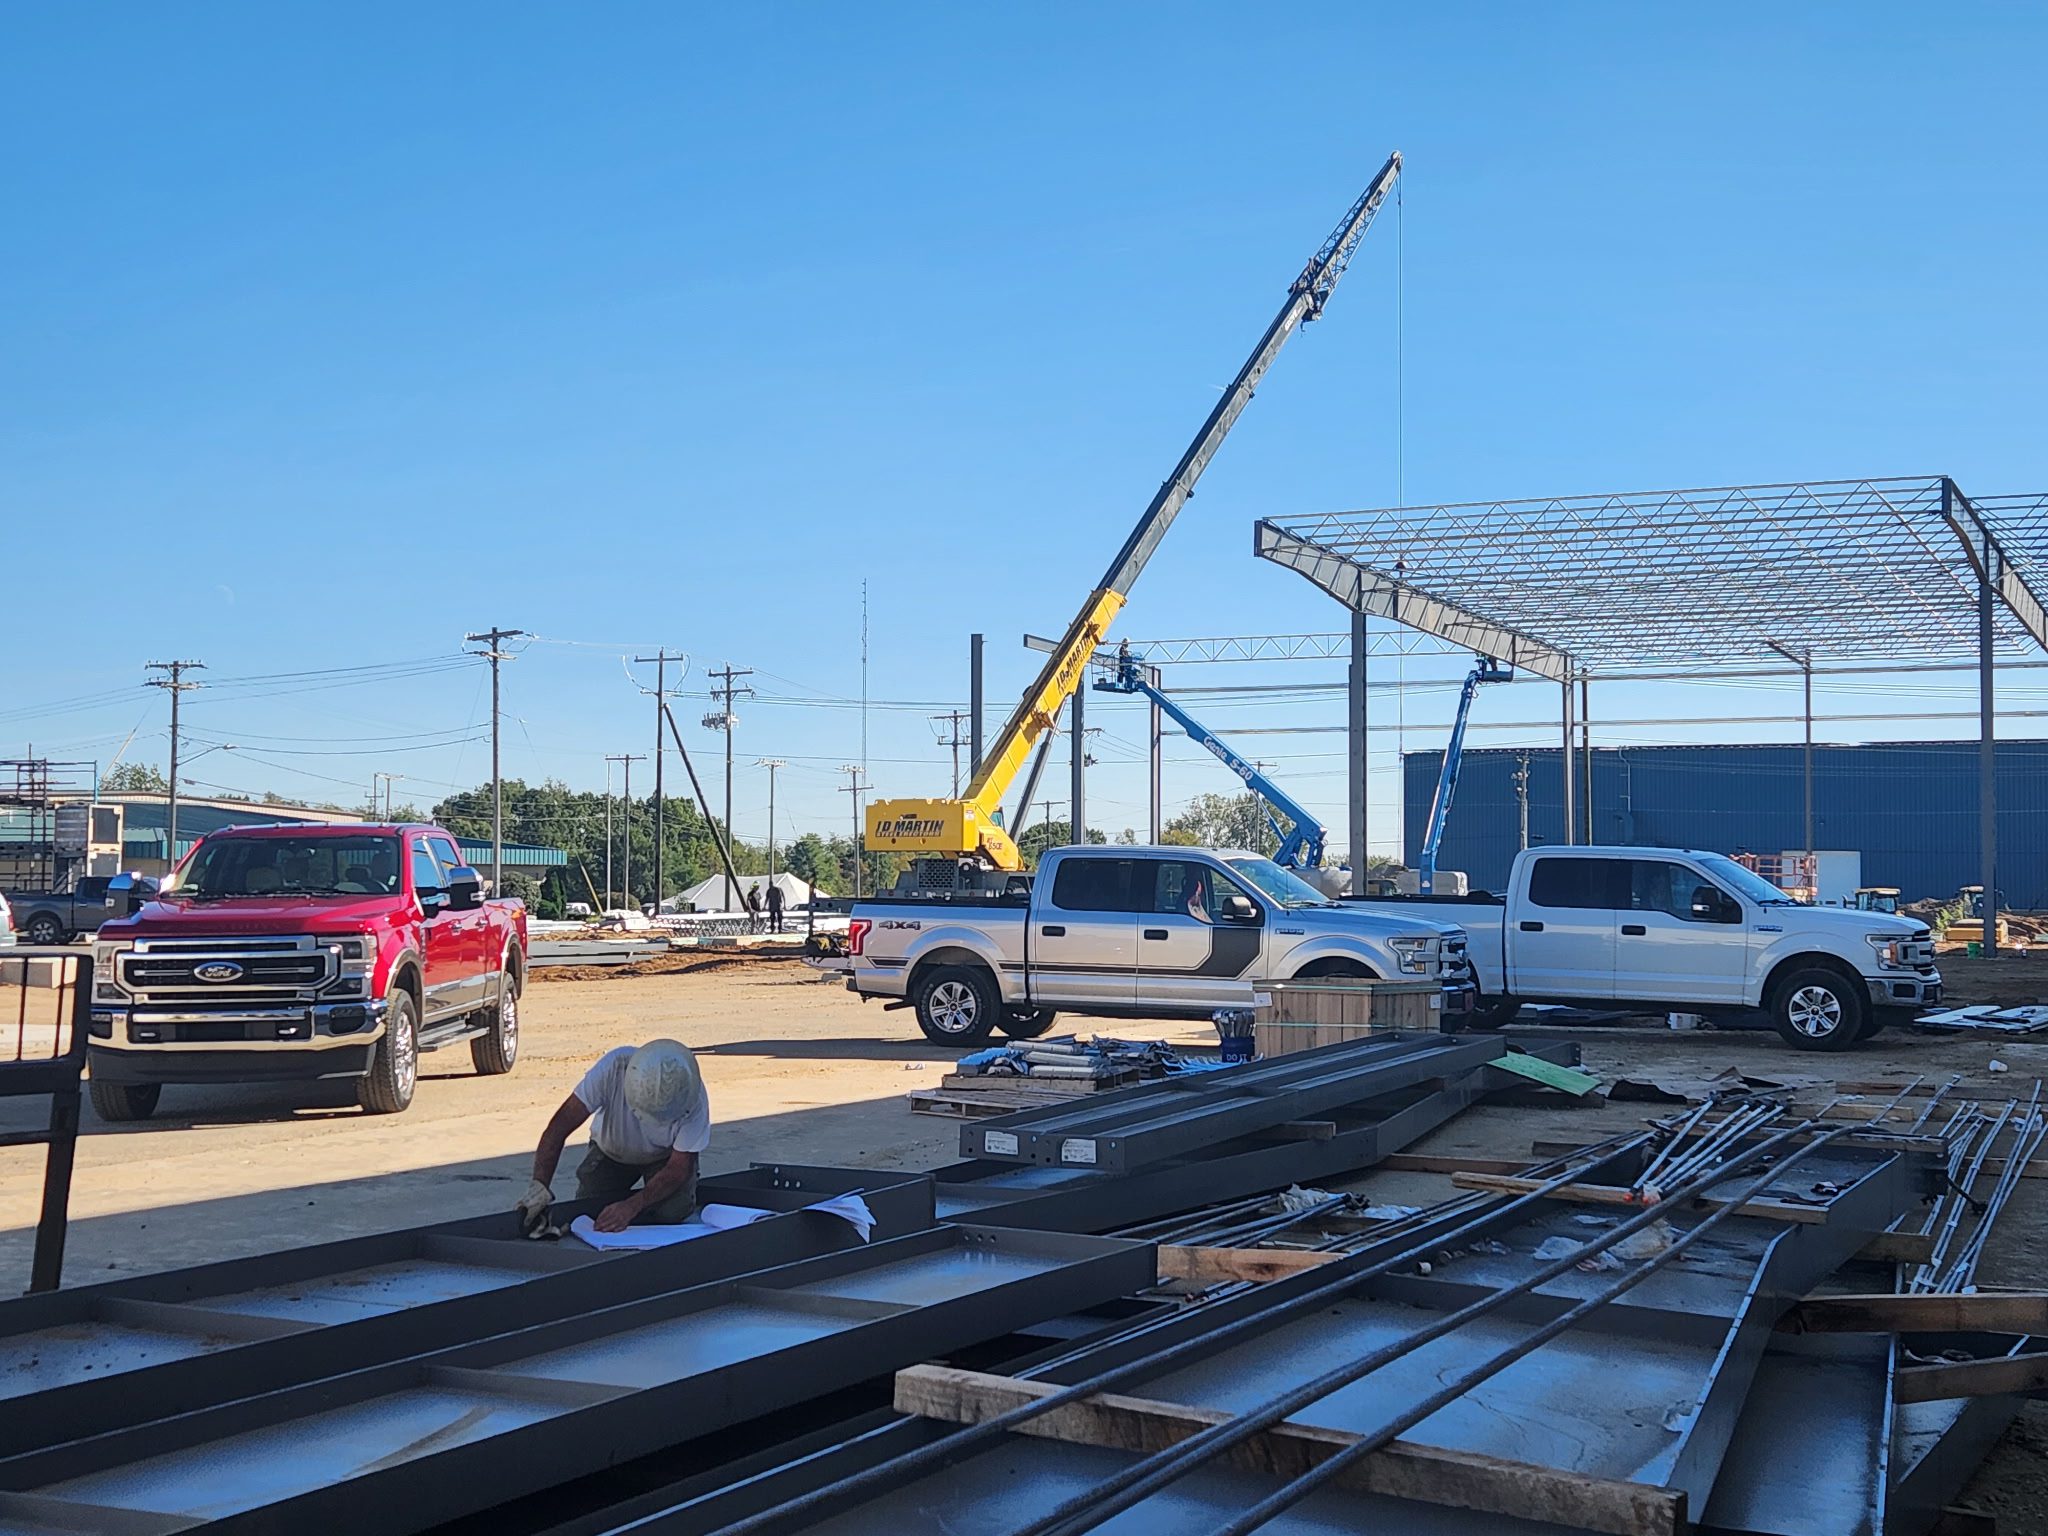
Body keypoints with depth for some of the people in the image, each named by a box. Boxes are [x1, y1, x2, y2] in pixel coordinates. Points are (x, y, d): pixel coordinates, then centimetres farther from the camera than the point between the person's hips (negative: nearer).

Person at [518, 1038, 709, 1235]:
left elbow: (679, 1167, -27)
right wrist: (539, 1185, -45)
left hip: (664, 1157, -1)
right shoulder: (614, 1067, -39)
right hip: (610, 1151, 1)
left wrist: (631, 1207, -38)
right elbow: (559, 1127, -35)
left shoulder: (694, 1099, -36)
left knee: (672, 1211, -26)